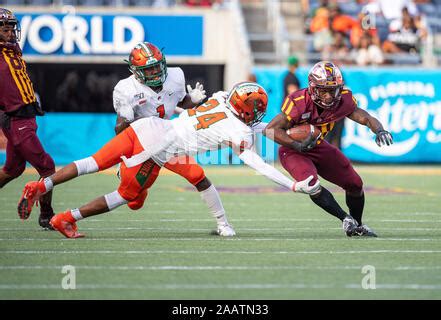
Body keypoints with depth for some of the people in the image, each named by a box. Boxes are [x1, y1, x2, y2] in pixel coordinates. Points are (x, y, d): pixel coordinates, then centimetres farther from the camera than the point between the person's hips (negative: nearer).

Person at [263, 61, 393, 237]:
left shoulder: (343, 101, -18)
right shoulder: (299, 103, -33)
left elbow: (366, 118, -10)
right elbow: (270, 129, -30)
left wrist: (379, 130, -32)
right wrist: (297, 145, -37)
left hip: (318, 147, 6)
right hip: (293, 150, -6)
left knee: (354, 184, 5)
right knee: (312, 185, -31)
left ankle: (358, 226, 29)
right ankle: (345, 218, -15)